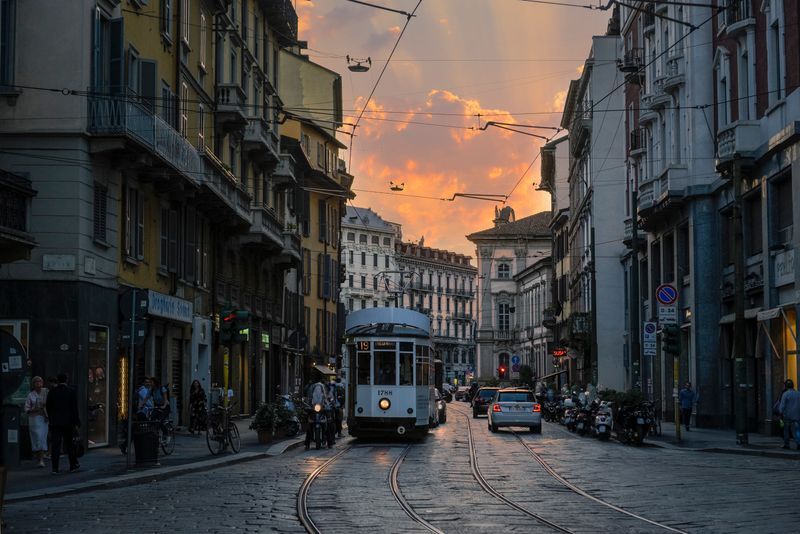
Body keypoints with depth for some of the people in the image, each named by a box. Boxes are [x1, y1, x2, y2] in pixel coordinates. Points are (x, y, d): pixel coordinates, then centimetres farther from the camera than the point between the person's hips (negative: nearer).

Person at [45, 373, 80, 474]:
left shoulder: (51, 392, 2)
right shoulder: (71, 392, -4)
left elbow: (48, 407, 6)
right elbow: (74, 408, -6)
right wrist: (76, 423, -2)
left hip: (55, 423, 1)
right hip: (68, 422, -1)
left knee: (56, 446, -1)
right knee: (69, 444, 11)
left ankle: (55, 468, -8)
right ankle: (73, 465, 20)